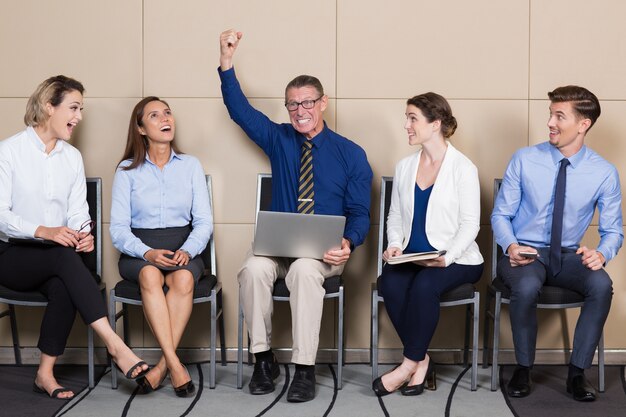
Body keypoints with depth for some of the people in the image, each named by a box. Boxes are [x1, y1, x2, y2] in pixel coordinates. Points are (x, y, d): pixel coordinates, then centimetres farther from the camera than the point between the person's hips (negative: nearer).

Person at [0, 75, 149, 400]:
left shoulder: (72, 157, 12)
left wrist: (83, 233, -19)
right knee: (64, 256, -35)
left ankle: (45, 373, -23)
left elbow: (78, 211, 6)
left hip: (57, 257, 4)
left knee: (64, 287, -32)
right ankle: (115, 345, -42)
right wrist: (45, 232, -29)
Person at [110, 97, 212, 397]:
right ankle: (174, 364, -36)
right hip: (139, 252, -1)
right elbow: (118, 229, 0)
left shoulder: (191, 165, 11)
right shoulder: (127, 170, 7)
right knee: (150, 276, -36)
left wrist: (188, 250, -15)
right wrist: (147, 252, -19)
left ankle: (162, 367, -28)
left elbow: (204, 221, 5)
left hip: (183, 249, 1)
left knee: (183, 278, -34)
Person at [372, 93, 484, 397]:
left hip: (456, 260, -4)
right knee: (389, 283, -28)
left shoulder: (463, 168, -4)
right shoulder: (404, 167, 12)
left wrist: (446, 257, -21)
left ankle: (410, 364, -18)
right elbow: (395, 216, 16)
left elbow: (470, 224, -7)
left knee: (424, 284, -34)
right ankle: (421, 360, -15)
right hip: (411, 257, 4)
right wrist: (395, 244, -5)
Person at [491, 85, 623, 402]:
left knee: (601, 285, -31)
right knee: (527, 287, -36)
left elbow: (613, 230, 1)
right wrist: (510, 246, -21)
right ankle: (523, 369, -11)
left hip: (568, 257, 1)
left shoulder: (604, 173, -5)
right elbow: (500, 214, -1)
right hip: (524, 253, -1)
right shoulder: (524, 160, -6)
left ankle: (577, 372, -13)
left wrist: (601, 253, -22)